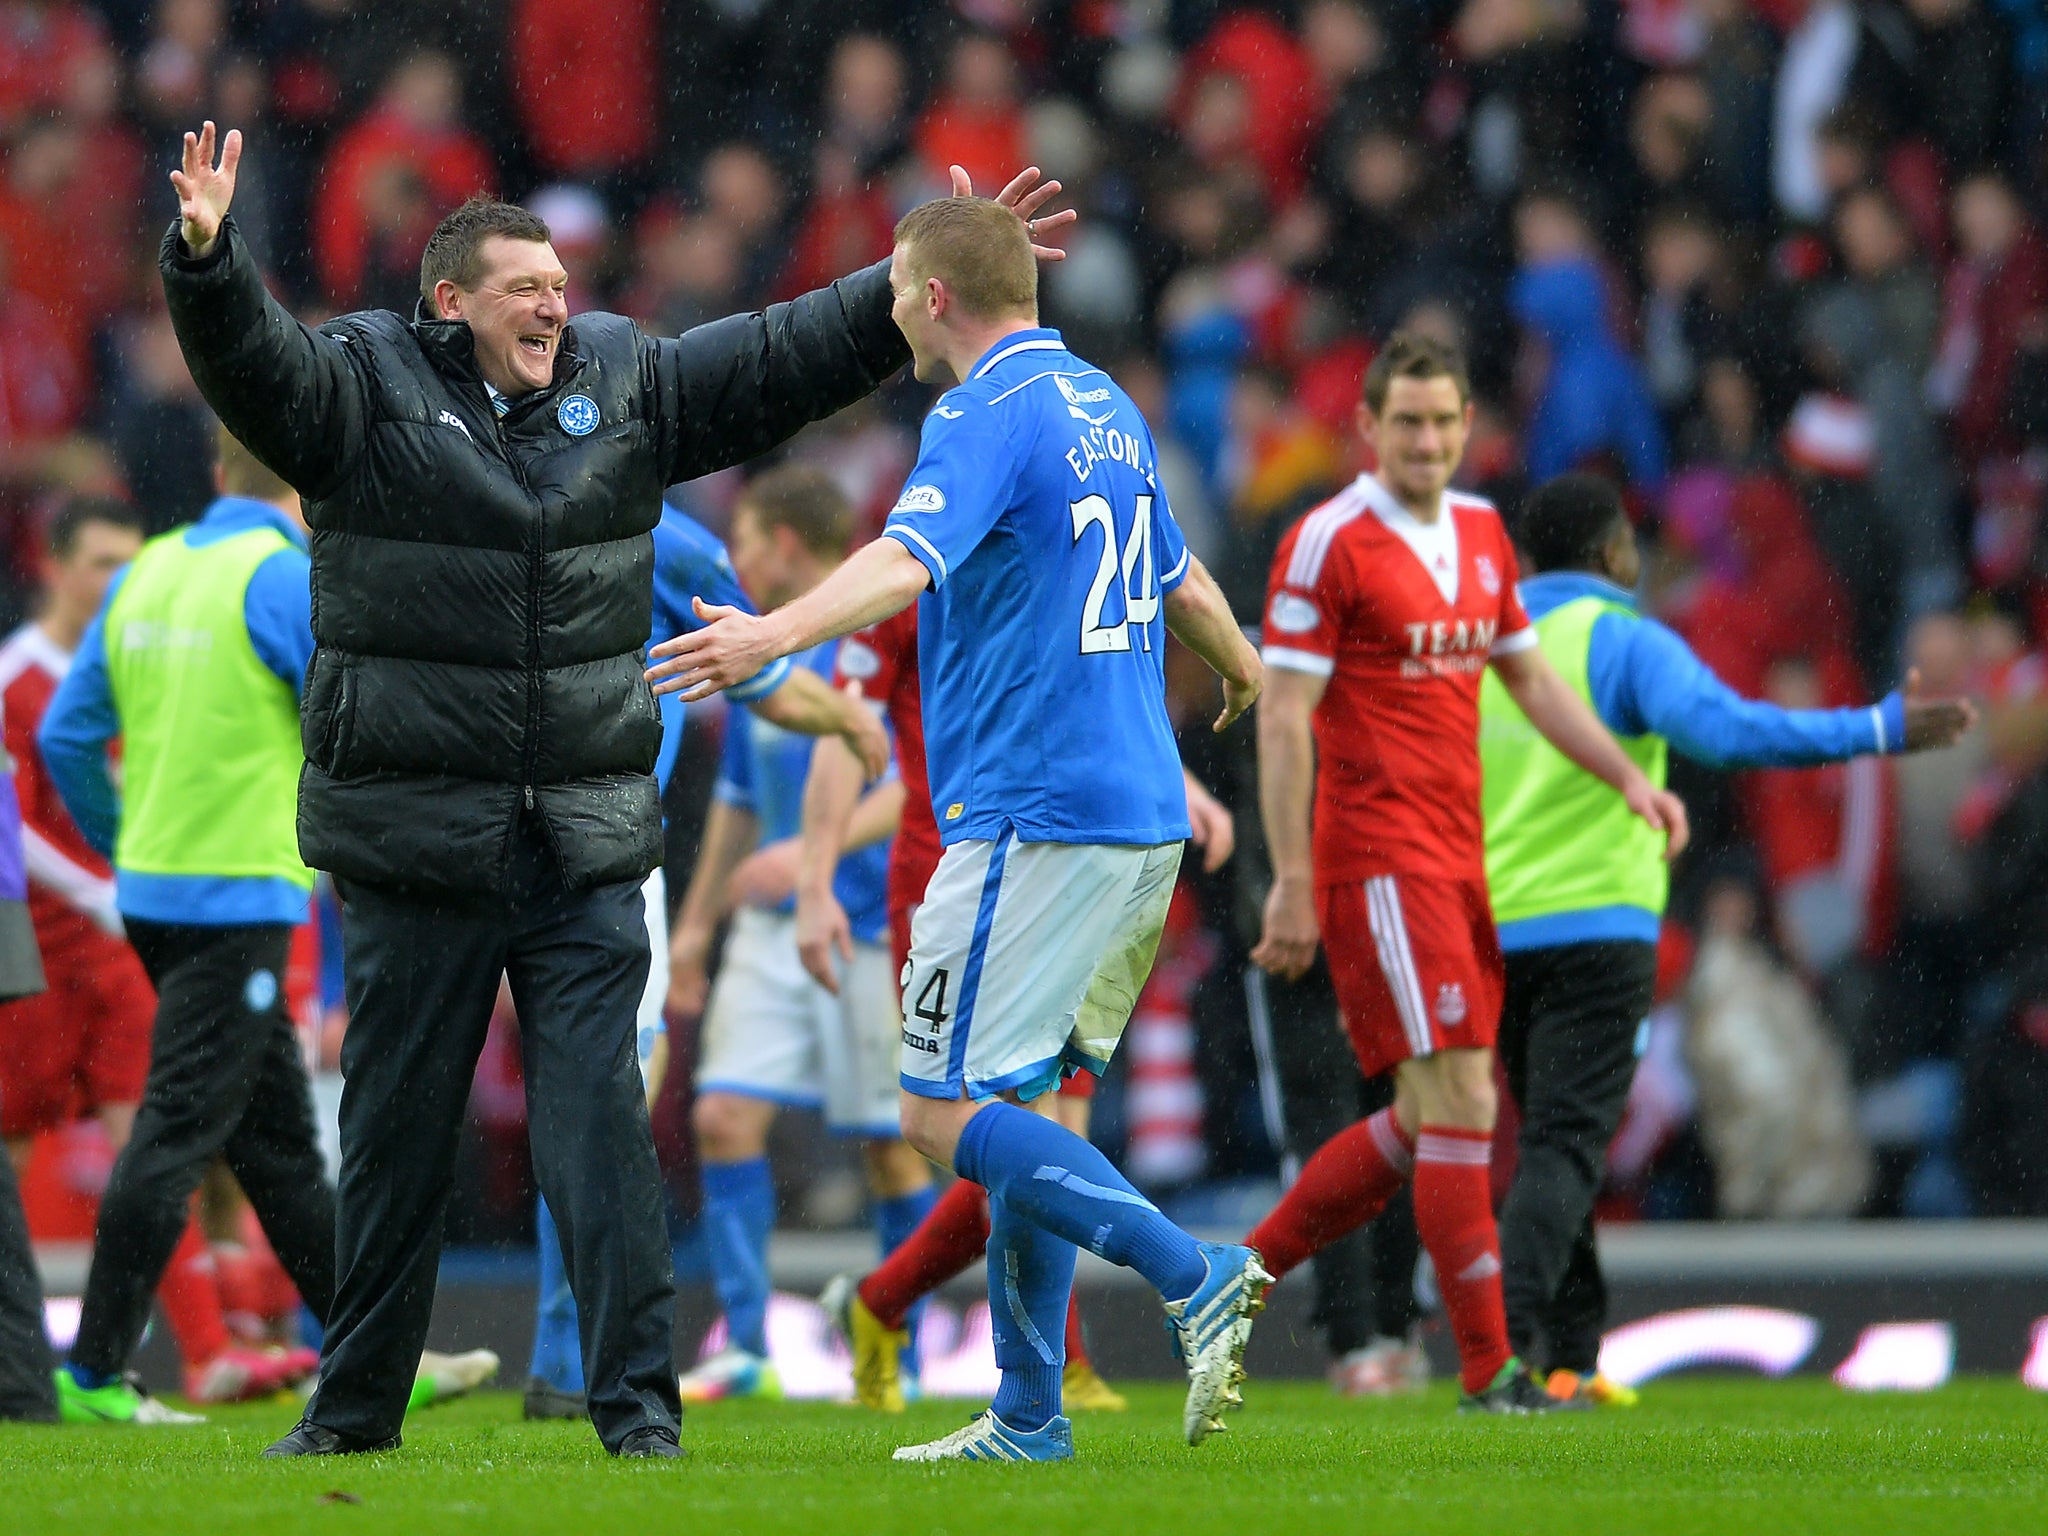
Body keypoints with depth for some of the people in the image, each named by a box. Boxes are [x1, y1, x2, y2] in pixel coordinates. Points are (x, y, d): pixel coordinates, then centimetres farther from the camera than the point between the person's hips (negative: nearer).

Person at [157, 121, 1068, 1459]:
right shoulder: (365, 389, -2)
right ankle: (356, 1403, 19)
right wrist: (208, 257, -39)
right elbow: (251, 356, -19)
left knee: (598, 1111, -6)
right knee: (396, 1121, 7)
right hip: (412, 833, -2)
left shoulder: (625, 387, 9)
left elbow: (791, 355, 13)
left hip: (583, 843, 2)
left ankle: (638, 1400, -4)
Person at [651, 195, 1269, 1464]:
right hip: (1142, 812, 9)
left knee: (949, 1110, -9)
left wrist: (774, 634, -45)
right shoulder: (1103, 406, 17)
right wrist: (1242, 670, 53)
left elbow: (908, 558, -30)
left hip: (1037, 818, -9)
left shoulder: (991, 414, -11)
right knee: (1012, 1102, 14)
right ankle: (1029, 1417, 14)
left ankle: (1195, 1276, -19)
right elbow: (1181, 578, 33)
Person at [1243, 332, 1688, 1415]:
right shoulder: (1330, 543, -10)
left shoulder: (1481, 534, 13)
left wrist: (1627, 777, 14)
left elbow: (1530, 678, 25)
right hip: (1377, 860, -8)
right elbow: (1283, 719, -12)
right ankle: (1489, 1372, -11)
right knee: (1459, 1101, -13)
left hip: (1457, 858, 8)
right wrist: (1292, 882, -16)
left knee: (1426, 1122, 9)